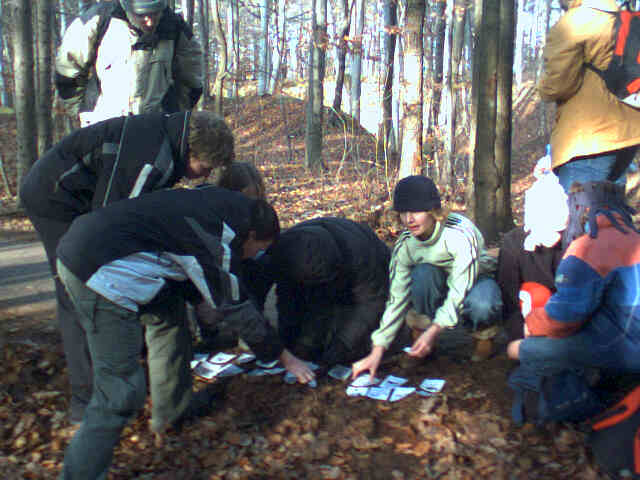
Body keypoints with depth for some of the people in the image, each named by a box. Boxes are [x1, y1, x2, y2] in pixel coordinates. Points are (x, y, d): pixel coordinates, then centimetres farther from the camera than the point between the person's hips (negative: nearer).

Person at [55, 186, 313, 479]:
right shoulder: (222, 234, -8)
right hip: (101, 268, -11)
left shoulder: (214, 202, 18)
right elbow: (235, 307, 1)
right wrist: (285, 358, 14)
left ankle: (173, 414, 33)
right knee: (121, 393, -6)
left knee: (169, 312, 24)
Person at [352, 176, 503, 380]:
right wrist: (377, 351, -22)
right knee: (422, 273, -31)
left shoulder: (460, 232, -30)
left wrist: (434, 330, -42)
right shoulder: (404, 245, -16)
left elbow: (461, 290, -32)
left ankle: (483, 331, -3)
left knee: (481, 308, -38)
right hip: (442, 286, 3)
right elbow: (396, 299, -15)